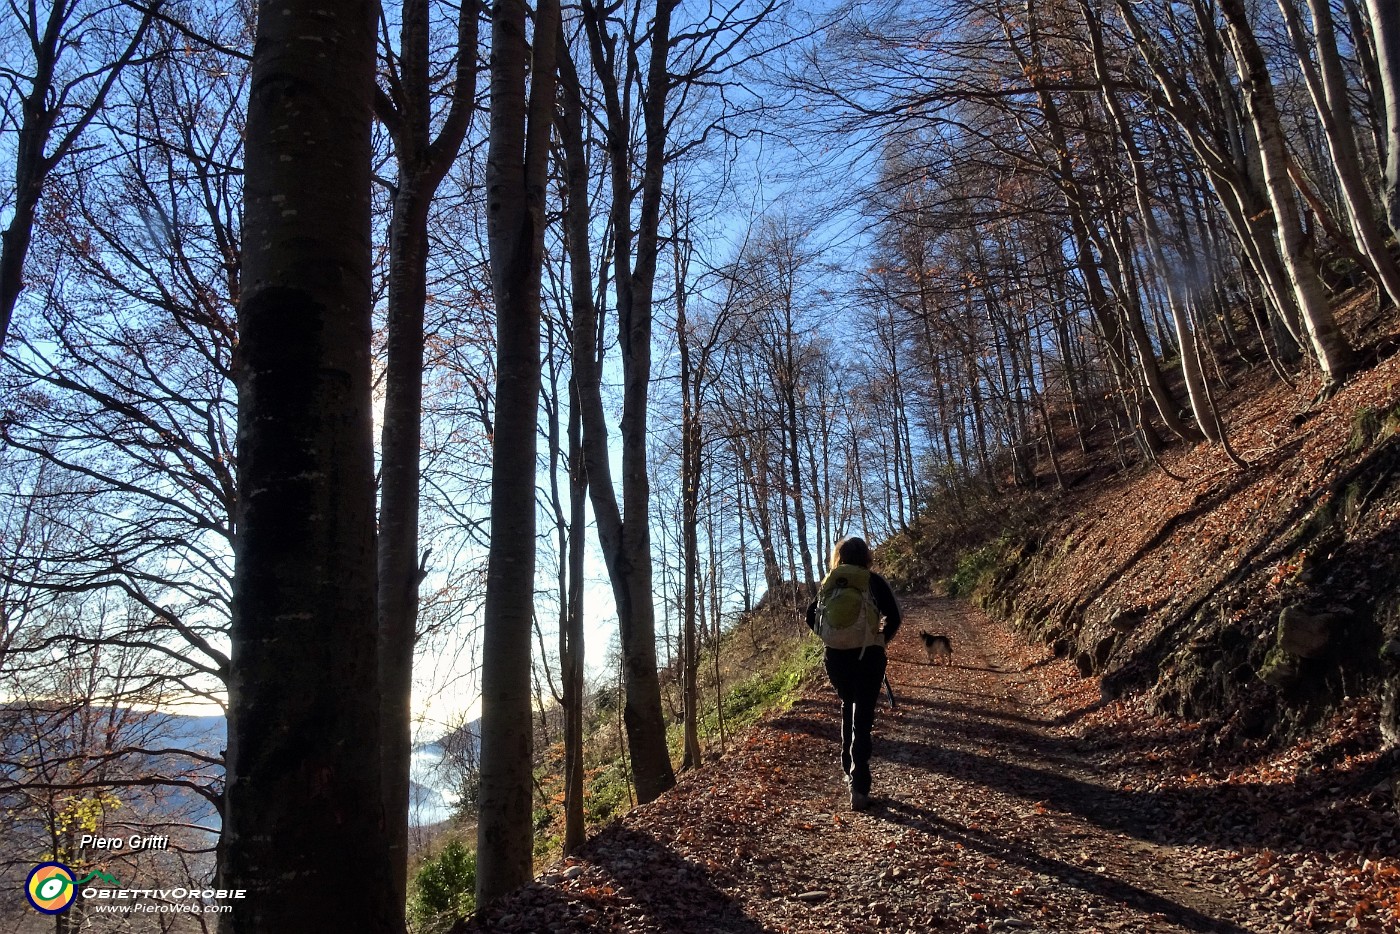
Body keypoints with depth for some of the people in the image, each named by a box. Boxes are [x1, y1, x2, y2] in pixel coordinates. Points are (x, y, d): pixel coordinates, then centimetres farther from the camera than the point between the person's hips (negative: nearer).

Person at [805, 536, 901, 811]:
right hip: (868, 656, -3)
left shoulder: (829, 583, 6)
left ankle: (849, 769, 30)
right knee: (863, 718, -1)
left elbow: (811, 617, 5)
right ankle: (859, 787, -7)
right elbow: (893, 618, -10)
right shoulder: (874, 581, -3)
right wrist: (880, 640, 6)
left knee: (848, 710, 25)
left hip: (836, 656, 3)